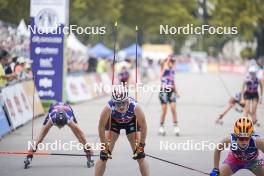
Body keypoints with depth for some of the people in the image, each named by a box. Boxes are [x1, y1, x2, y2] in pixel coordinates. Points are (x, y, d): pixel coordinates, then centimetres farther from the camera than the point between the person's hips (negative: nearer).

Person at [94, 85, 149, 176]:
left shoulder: (134, 106, -39)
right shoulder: (109, 107, -39)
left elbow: (143, 126, -23)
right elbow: (101, 126, -23)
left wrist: (141, 145, -17)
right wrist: (104, 146, -18)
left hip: (131, 122, 0)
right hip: (113, 121, 0)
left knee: (140, 156, -6)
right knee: (104, 156, -8)